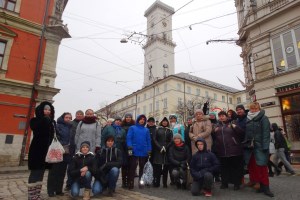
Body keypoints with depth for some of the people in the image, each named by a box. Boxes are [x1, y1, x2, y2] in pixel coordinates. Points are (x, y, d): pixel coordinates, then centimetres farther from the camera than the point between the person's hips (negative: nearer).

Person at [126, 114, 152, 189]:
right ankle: (130, 183, 10)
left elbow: (148, 140, 9)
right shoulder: (132, 128, 4)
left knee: (142, 168, 11)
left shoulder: (146, 130, 12)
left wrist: (149, 150, 4)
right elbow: (128, 138, -4)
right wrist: (129, 148, -14)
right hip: (134, 151, -3)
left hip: (144, 152, 3)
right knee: (132, 167, 1)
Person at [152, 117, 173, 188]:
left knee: (166, 167, 1)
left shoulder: (170, 131, 13)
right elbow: (154, 139, 1)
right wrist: (160, 147, -10)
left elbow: (171, 141, 6)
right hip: (158, 150, -1)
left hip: (167, 151, 2)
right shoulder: (157, 130, 9)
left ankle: (165, 183, 8)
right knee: (157, 167, -4)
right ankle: (156, 182, 3)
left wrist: (165, 147, -8)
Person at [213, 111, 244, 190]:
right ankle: (224, 183, 22)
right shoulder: (217, 126, 13)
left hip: (234, 150, -3)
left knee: (236, 167, 5)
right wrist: (214, 132, -2)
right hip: (222, 151, 4)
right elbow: (214, 137, 17)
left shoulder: (232, 124, 1)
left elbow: (241, 133, -7)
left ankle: (237, 183, 18)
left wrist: (235, 127, -22)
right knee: (224, 167, 11)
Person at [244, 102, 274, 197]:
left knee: (262, 167, -3)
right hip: (249, 147, 5)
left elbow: (266, 133, -8)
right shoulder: (247, 119, 14)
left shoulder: (263, 118, 0)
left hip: (259, 146, -4)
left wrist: (264, 147, -15)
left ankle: (265, 187, 6)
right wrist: (244, 144, 5)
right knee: (252, 166, 7)